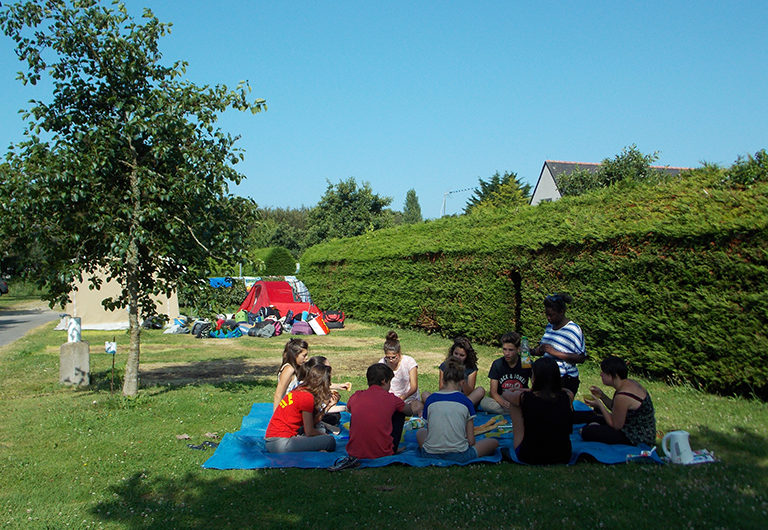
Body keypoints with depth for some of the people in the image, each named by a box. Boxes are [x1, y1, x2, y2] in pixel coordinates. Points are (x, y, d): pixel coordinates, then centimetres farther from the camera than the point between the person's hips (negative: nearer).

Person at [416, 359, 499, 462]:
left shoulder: (430, 400, 0)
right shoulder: (465, 401, -6)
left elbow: (429, 430, 7)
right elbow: (471, 441, -5)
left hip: (430, 453, 2)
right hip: (458, 455, -1)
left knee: (420, 432, 34)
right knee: (494, 442, 17)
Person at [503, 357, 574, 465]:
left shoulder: (525, 398, -16)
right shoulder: (568, 396, -12)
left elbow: (506, 394, 9)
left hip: (529, 458, -2)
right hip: (563, 458, 2)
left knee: (514, 404, 12)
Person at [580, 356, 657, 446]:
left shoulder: (622, 396, -29)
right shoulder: (629, 383, 2)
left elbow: (616, 426, -18)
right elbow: (615, 409, 15)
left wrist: (599, 405, -14)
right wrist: (601, 395, 3)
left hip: (638, 439, -10)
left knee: (587, 431, -18)